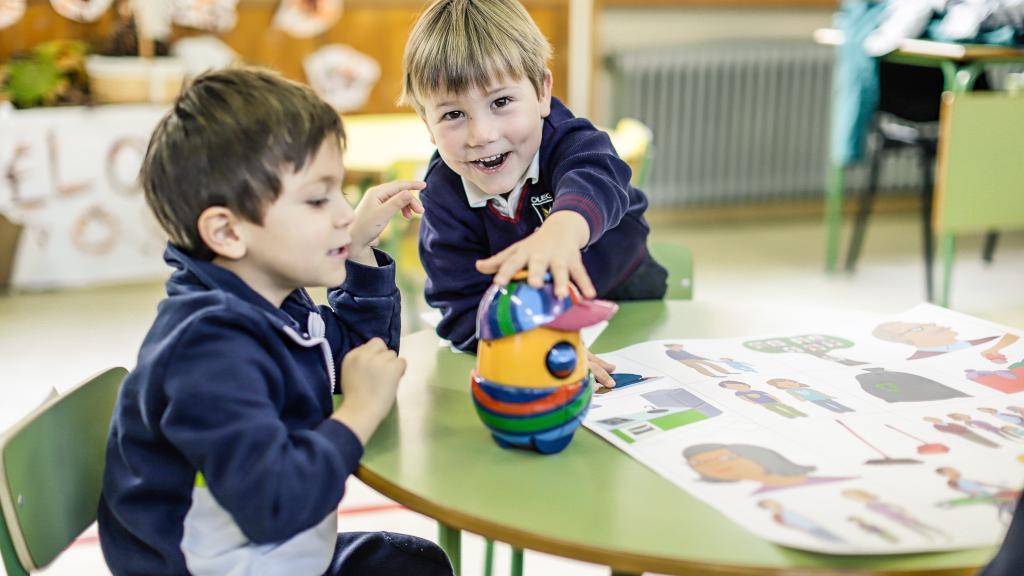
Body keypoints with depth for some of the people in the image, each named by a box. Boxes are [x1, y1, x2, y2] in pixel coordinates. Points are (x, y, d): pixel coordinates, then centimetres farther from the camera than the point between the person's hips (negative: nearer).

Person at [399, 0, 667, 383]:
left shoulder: (568, 140, -27)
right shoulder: (442, 196, -21)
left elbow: (596, 179, -53)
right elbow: (463, 311, -25)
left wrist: (562, 229, -79)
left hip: (623, 295, 3)